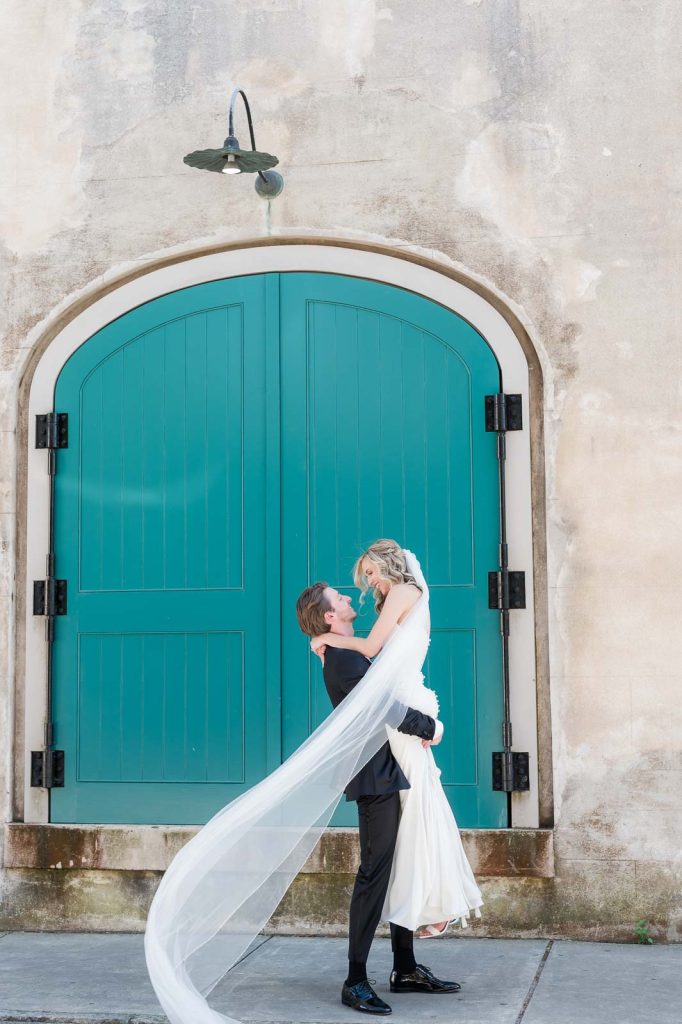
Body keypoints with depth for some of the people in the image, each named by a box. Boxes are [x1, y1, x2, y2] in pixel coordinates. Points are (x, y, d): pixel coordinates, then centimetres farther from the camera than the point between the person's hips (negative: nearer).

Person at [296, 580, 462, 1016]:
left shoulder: (349, 653, 17)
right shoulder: (344, 657, -16)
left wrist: (419, 724, 1)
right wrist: (431, 727, -6)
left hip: (388, 774, 10)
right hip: (376, 778, -10)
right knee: (374, 874, -8)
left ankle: (406, 968, 22)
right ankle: (355, 981, -3)